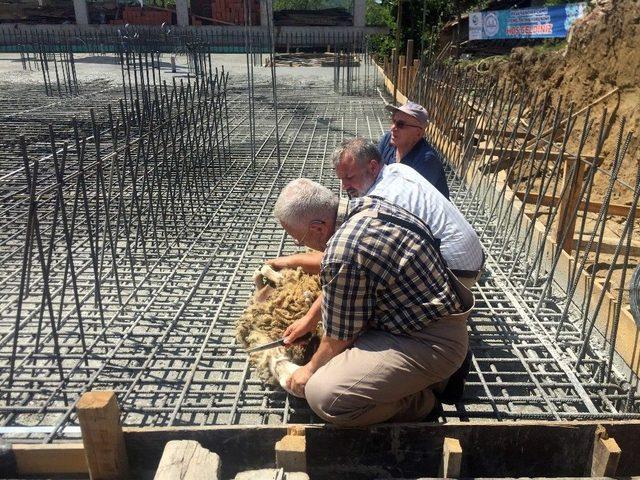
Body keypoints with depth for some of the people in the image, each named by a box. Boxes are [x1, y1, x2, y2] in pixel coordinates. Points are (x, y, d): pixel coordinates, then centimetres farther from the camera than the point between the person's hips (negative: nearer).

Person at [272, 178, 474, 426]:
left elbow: (339, 339, -12)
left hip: (430, 344, -10)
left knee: (321, 394, -21)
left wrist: (311, 368, 7)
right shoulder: (363, 205, 0)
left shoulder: (342, 254, -28)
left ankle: (413, 400, 4)